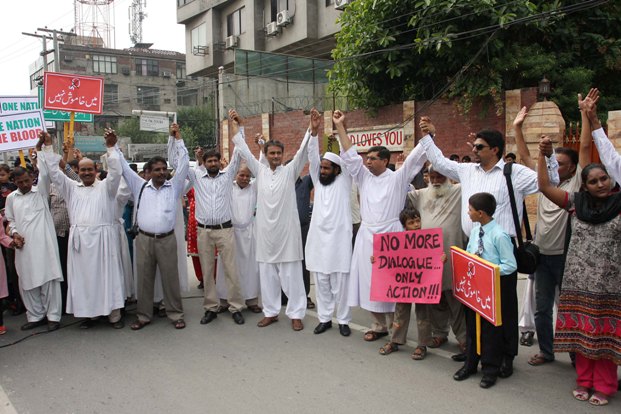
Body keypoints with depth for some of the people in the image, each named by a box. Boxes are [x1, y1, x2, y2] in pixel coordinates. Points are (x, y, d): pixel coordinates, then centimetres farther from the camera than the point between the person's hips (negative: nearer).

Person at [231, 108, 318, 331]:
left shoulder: (290, 171, 1)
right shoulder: (260, 171, 9)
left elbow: (303, 152, -11)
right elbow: (245, 151, 10)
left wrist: (313, 130, -26)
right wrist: (237, 127, 5)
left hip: (287, 231, -3)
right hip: (265, 231, 3)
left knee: (291, 275, 1)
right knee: (267, 274, 10)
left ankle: (296, 314, 9)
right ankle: (270, 312, 22)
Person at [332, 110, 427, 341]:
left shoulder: (398, 178, 1)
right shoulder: (364, 177, 11)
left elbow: (416, 157, -6)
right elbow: (349, 155, 8)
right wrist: (340, 126, 3)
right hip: (367, 235, 4)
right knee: (370, 282, 7)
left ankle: (394, 326, 11)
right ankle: (379, 325, 20)